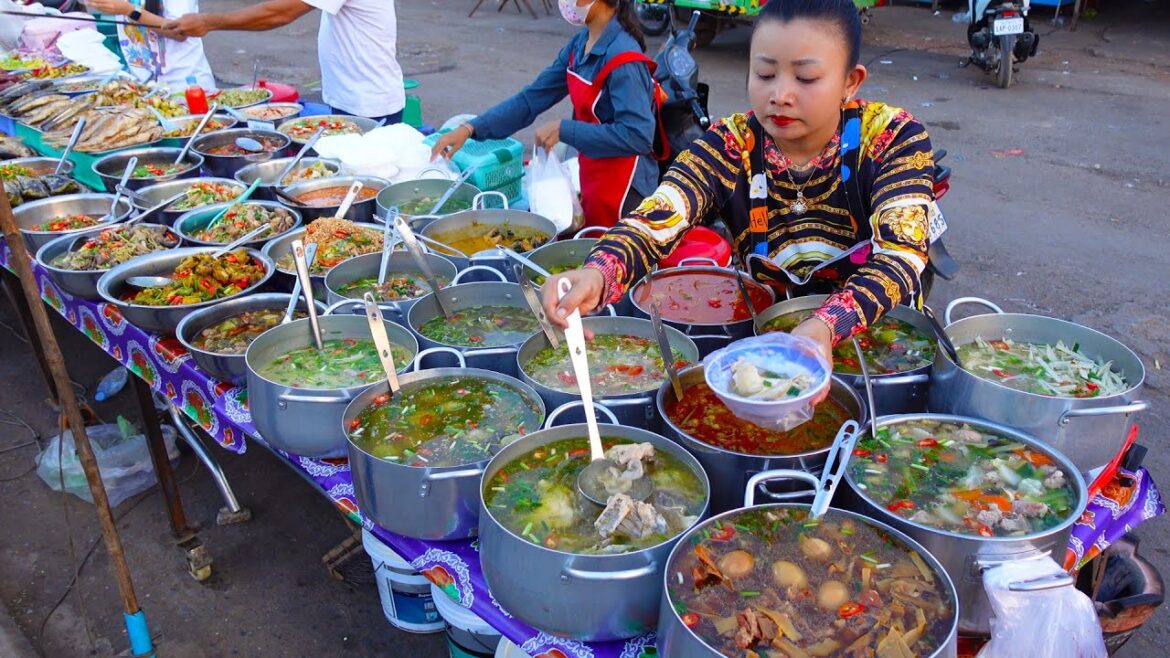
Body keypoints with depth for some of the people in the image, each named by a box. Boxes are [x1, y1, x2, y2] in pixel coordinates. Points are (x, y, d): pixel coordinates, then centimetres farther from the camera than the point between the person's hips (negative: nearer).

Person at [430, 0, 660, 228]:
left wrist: (563, 130, -22)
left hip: (622, 191, -8)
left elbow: (637, 136, -28)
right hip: (591, 184, 8)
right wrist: (470, 129, -1)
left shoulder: (623, 58, -21)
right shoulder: (580, 45, 3)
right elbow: (531, 99, 7)